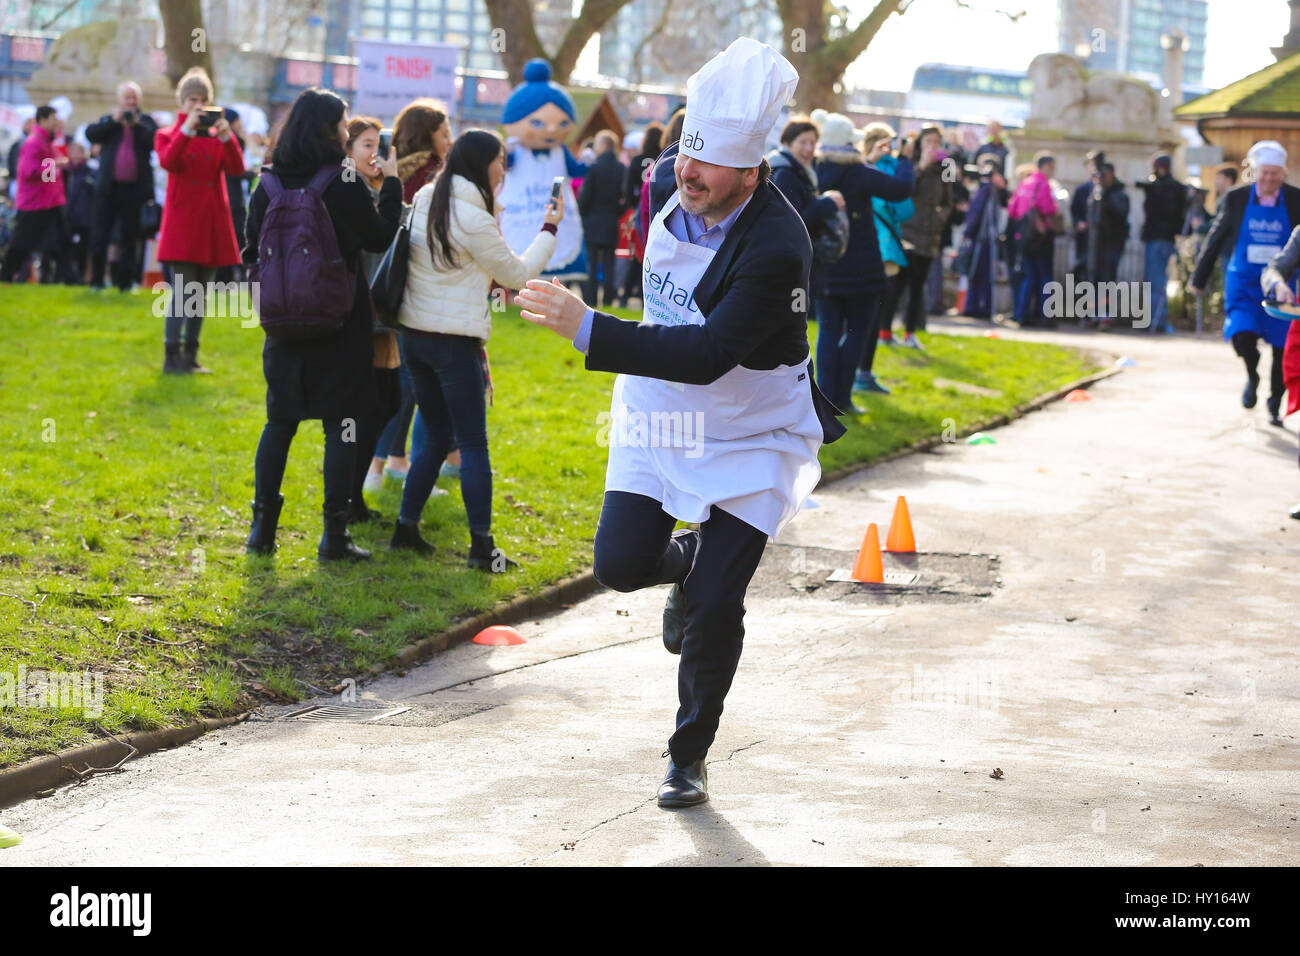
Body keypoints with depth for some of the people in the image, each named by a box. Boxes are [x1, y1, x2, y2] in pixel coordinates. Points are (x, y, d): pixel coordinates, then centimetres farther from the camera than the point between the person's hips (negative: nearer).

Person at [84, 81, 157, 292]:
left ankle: (125, 280, 8)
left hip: (134, 188, -1)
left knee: (130, 238, 3)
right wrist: (114, 121, -12)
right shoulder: (108, 120, 12)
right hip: (109, 187, 1)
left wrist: (137, 124, -14)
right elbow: (90, 134, -4)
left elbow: (157, 140, -7)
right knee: (101, 235, 2)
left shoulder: (146, 121, 9)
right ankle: (96, 280, 8)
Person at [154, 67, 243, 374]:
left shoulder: (217, 138, 13)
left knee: (200, 296, 8)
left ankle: (190, 356, 14)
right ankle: (172, 357, -10)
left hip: (212, 226, 4)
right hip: (181, 224, -4)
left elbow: (237, 169, -5)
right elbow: (168, 162, -17)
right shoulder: (168, 135, 6)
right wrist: (187, 129, -25)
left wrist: (226, 137, -19)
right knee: (183, 292, -12)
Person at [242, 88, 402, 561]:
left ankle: (263, 527, 12)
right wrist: (391, 184, 6)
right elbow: (379, 238, -3)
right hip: (340, 322, -4)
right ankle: (334, 535, 2)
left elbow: (252, 252, 6)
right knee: (341, 424, 2)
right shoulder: (345, 184, -13)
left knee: (279, 421, 13)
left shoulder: (268, 185, 1)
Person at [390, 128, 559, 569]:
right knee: (473, 445, -2)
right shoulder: (472, 218, -16)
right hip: (455, 341, -8)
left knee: (436, 437, 18)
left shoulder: (424, 202, 8)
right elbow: (515, 273, -5)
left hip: (414, 334, 8)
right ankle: (481, 546, -1)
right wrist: (549, 230, 5)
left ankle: (406, 528, 17)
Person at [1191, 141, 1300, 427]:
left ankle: (1275, 405, 27)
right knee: (1242, 335, -19)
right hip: (1244, 282, 0)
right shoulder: (1236, 199, -4)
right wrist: (1199, 279, 13)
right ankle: (1252, 377, 15)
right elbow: (1215, 240, 7)